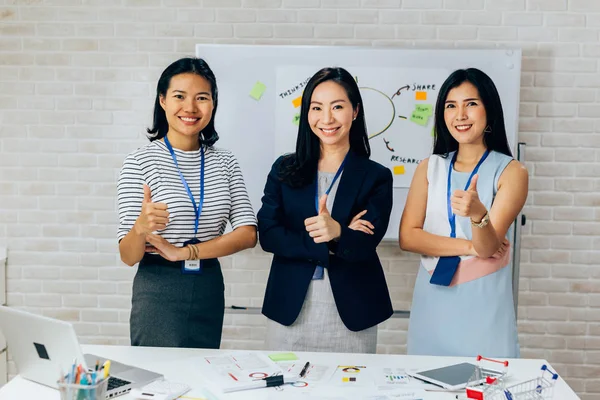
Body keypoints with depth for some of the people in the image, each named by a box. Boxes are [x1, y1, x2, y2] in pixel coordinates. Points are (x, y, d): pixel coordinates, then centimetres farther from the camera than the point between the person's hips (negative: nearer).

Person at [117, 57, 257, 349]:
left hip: (210, 290, 4)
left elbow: (247, 234, -5)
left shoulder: (224, 162, 4)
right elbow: (128, 257, -11)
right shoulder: (140, 161, -8)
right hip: (158, 291, -3)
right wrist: (140, 228, -32)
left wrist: (184, 252, -14)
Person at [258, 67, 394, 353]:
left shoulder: (376, 177, 0)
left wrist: (337, 233, -32)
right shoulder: (284, 169, 4)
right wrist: (325, 244, -15)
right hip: (289, 310, 1)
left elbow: (364, 245, -11)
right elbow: (268, 235, -5)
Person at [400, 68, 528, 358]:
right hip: (432, 301, 3)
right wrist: (469, 246, -12)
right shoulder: (429, 168, 6)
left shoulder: (510, 171, -4)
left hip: (484, 304, -2)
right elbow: (407, 237, -3)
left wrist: (478, 213, -34)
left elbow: (487, 247, -14)